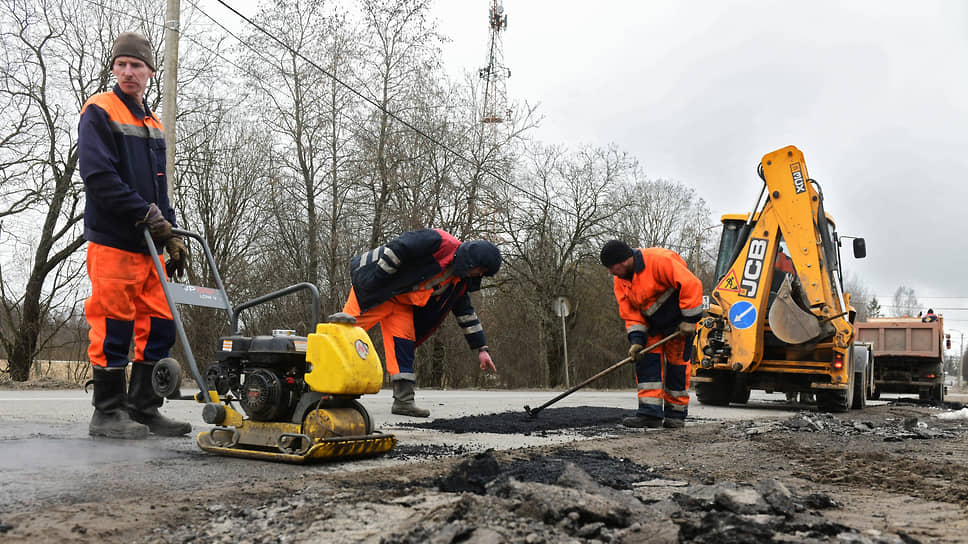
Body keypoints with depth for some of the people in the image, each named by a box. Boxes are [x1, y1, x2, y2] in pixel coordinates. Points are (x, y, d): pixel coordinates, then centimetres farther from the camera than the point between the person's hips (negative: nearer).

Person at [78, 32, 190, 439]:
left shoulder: (154, 125, 20)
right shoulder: (99, 112, -2)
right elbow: (98, 176, -14)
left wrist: (170, 234, 12)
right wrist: (146, 214, -17)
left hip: (148, 245, 7)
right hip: (112, 241, -7)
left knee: (159, 326, 5)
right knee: (113, 327, -5)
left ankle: (144, 409, 13)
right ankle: (108, 413, 4)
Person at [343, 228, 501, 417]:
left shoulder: (460, 280, 7)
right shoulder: (440, 242, -22)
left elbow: (466, 314, 14)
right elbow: (396, 248, -25)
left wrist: (481, 349, 10)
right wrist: (375, 281, -23)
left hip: (401, 301, 8)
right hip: (375, 286, -8)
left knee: (404, 342, -2)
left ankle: (403, 401, -2)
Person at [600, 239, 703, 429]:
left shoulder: (659, 260, -26)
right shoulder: (620, 280, -1)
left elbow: (691, 285, -26)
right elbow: (630, 313, 2)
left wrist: (689, 320, -23)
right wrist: (636, 340, -12)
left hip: (678, 319, -7)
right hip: (653, 324, 7)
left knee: (677, 363, -3)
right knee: (647, 361, -4)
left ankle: (676, 414, 10)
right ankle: (650, 413, -4)